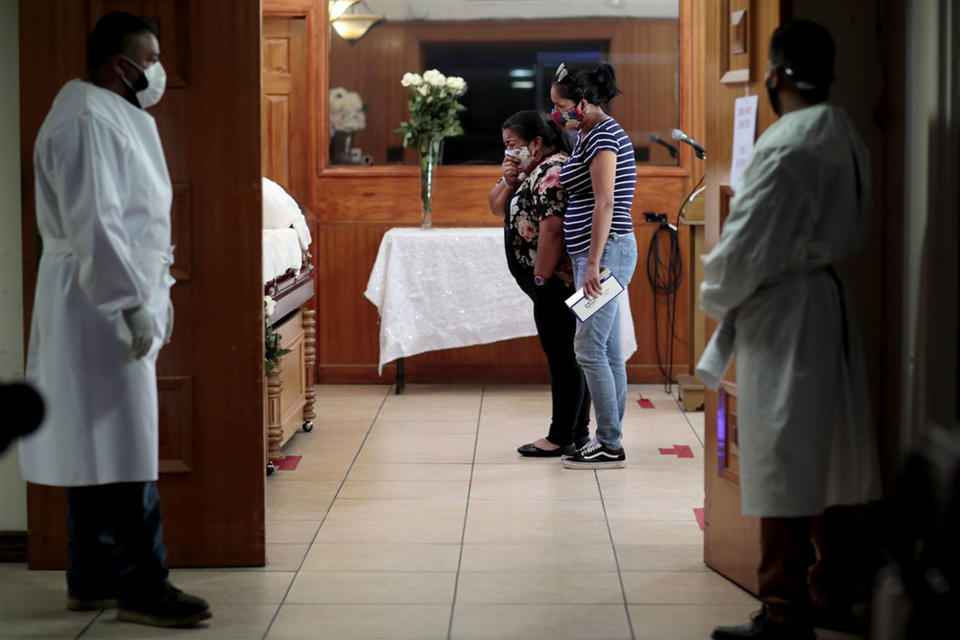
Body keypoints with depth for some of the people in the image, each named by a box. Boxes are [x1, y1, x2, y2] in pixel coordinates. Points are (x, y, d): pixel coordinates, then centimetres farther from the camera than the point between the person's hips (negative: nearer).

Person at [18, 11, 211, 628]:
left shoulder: (117, 117, 18)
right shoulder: (87, 121, -15)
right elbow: (93, 223, -22)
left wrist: (156, 289, 21)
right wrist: (132, 302, -23)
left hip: (117, 303, 11)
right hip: (100, 304, -11)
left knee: (101, 452, 13)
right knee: (123, 452, -7)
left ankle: (93, 580, 20)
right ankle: (140, 587, -3)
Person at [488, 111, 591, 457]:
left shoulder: (553, 171, -16)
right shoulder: (530, 170, 17)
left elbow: (552, 228, -23)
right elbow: (497, 207, 21)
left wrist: (541, 278, -22)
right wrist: (508, 181, 1)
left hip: (555, 282, -10)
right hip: (553, 285, 10)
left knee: (562, 357, -5)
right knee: (568, 357, 13)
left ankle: (561, 438, -1)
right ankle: (579, 432, 19)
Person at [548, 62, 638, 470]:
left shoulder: (603, 137, -14)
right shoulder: (589, 135, 17)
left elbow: (605, 204, -20)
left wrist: (593, 264, -23)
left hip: (606, 251, -10)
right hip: (597, 254, 10)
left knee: (590, 347, -10)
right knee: (607, 350, 10)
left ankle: (610, 445, -7)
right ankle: (609, 441, 13)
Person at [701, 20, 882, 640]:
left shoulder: (788, 144, -18)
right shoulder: (848, 140, 9)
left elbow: (748, 245, -17)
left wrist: (717, 299, -1)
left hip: (784, 314, -9)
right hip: (832, 303, 9)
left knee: (785, 460, -4)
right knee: (830, 454, 15)